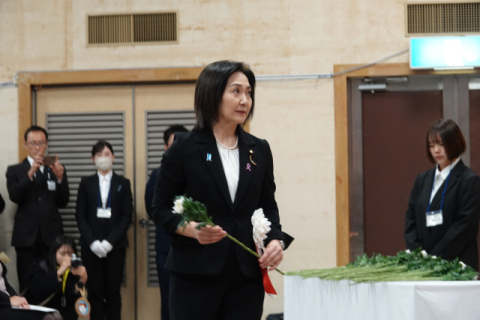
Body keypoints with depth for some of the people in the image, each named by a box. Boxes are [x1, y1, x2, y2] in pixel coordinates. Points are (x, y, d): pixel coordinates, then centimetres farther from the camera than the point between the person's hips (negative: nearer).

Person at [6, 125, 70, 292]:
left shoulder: (57, 169, 13)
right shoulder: (15, 171, 10)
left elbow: (63, 202, 5)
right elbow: (14, 196, -7)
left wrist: (60, 177, -11)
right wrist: (30, 173, -19)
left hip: (51, 236, 1)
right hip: (27, 236, -1)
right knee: (27, 286, -3)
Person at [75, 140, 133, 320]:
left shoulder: (123, 184, 8)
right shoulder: (86, 183, 10)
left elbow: (127, 216, 1)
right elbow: (80, 216, 4)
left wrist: (110, 242, -10)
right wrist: (92, 242, -10)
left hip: (115, 245, -1)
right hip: (91, 246, 1)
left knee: (113, 292, -2)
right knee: (95, 291, -2)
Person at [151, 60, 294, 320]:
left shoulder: (259, 150, 11)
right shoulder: (184, 149, -2)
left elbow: (268, 207, 16)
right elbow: (161, 208, 0)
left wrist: (276, 239, -4)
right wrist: (190, 228, -19)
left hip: (247, 275, 4)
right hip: (196, 273, -4)